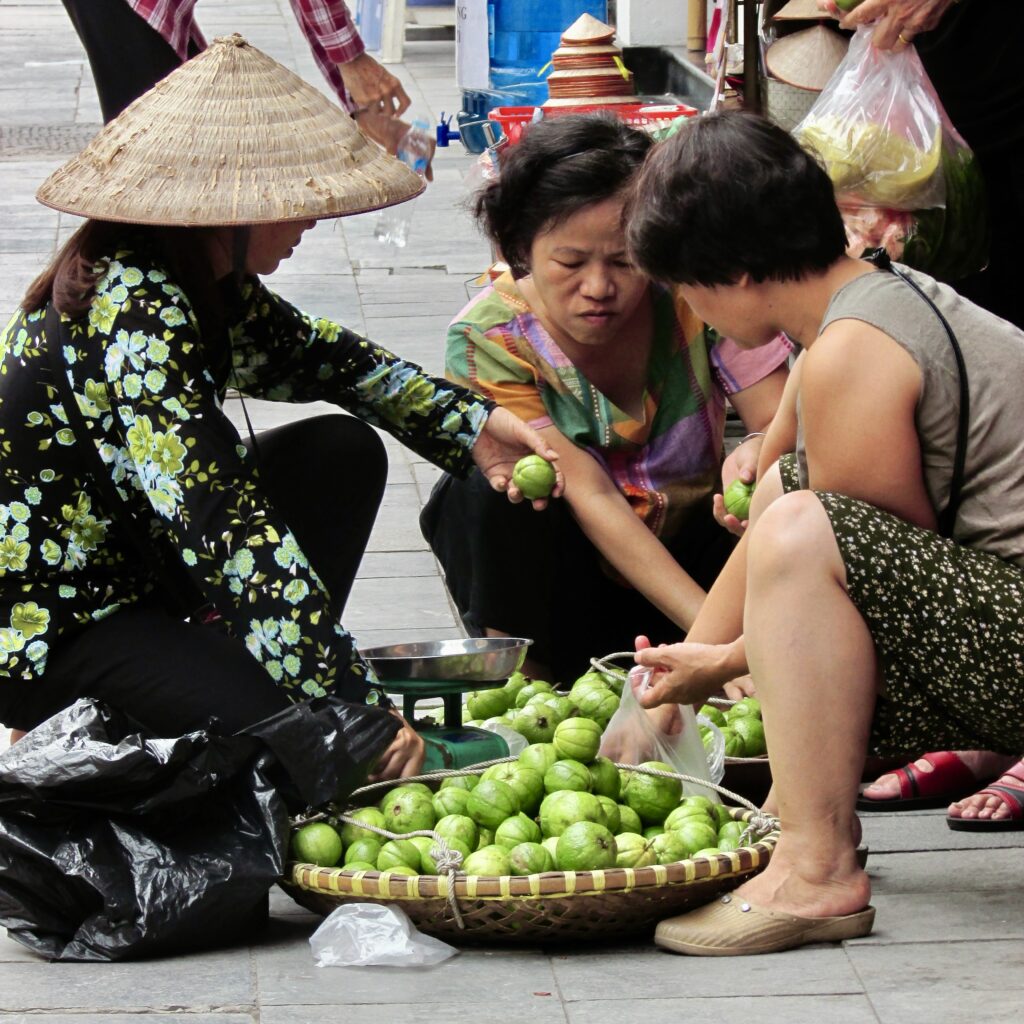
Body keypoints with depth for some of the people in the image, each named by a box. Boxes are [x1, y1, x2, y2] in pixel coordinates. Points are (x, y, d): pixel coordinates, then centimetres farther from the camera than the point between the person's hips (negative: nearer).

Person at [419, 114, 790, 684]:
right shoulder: (486, 341, -21)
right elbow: (591, 497, -28)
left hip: (688, 553, 1)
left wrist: (761, 454, -44)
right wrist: (710, 626, -39)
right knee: (497, 487, -32)